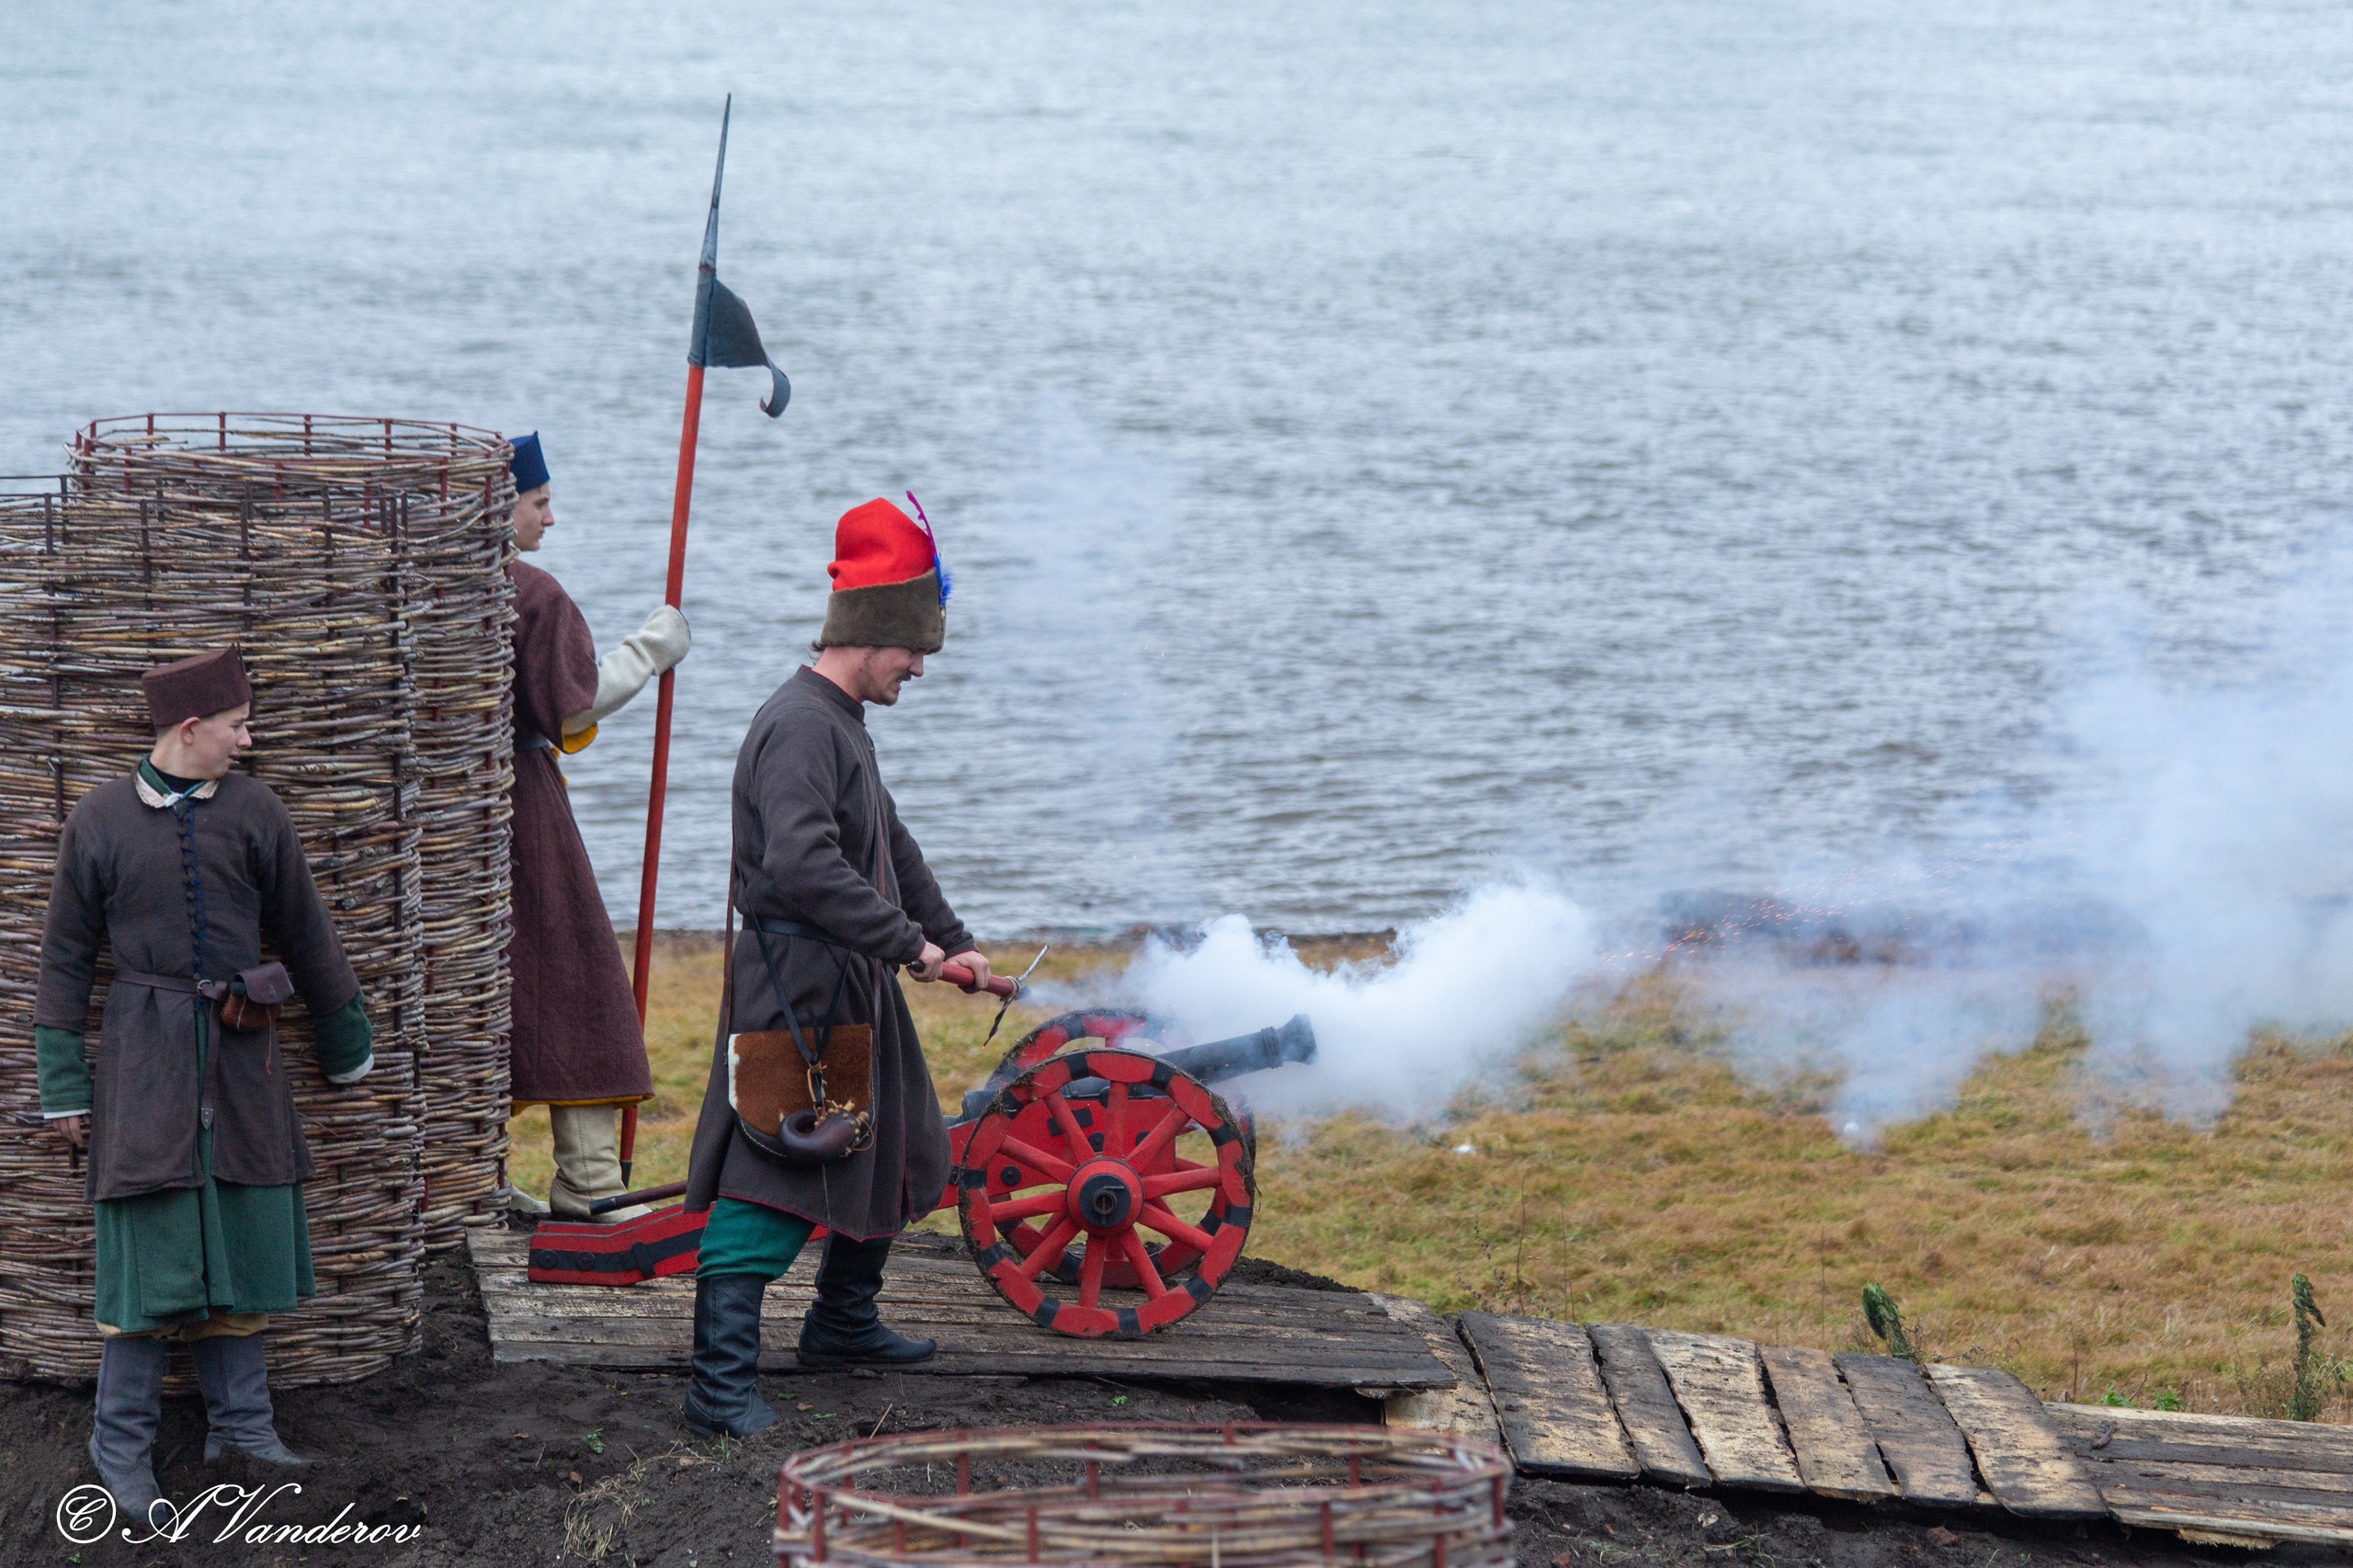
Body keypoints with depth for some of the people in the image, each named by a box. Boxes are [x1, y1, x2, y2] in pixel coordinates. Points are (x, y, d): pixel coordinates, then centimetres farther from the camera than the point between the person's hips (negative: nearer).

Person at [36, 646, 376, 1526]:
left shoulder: (253, 811, 3)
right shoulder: (99, 820, -3)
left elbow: (304, 937, 12)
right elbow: (66, 957, 2)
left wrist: (346, 1048, 19)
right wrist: (63, 1085, 0)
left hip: (241, 1056, 3)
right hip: (145, 1055, -3)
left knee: (244, 1240, 7)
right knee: (150, 1248, -5)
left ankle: (241, 1422, 19)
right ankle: (122, 1445, 5)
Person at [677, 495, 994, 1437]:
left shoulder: (844, 721, 17)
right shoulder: (799, 726, -18)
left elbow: (889, 847, 29)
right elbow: (800, 865, -31)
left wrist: (950, 939, 27)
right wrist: (905, 940, -28)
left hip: (851, 990, 11)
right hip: (796, 987, -11)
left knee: (893, 1155, 22)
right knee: (771, 1184, -13)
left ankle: (842, 1323, 38)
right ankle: (721, 1379, -16)